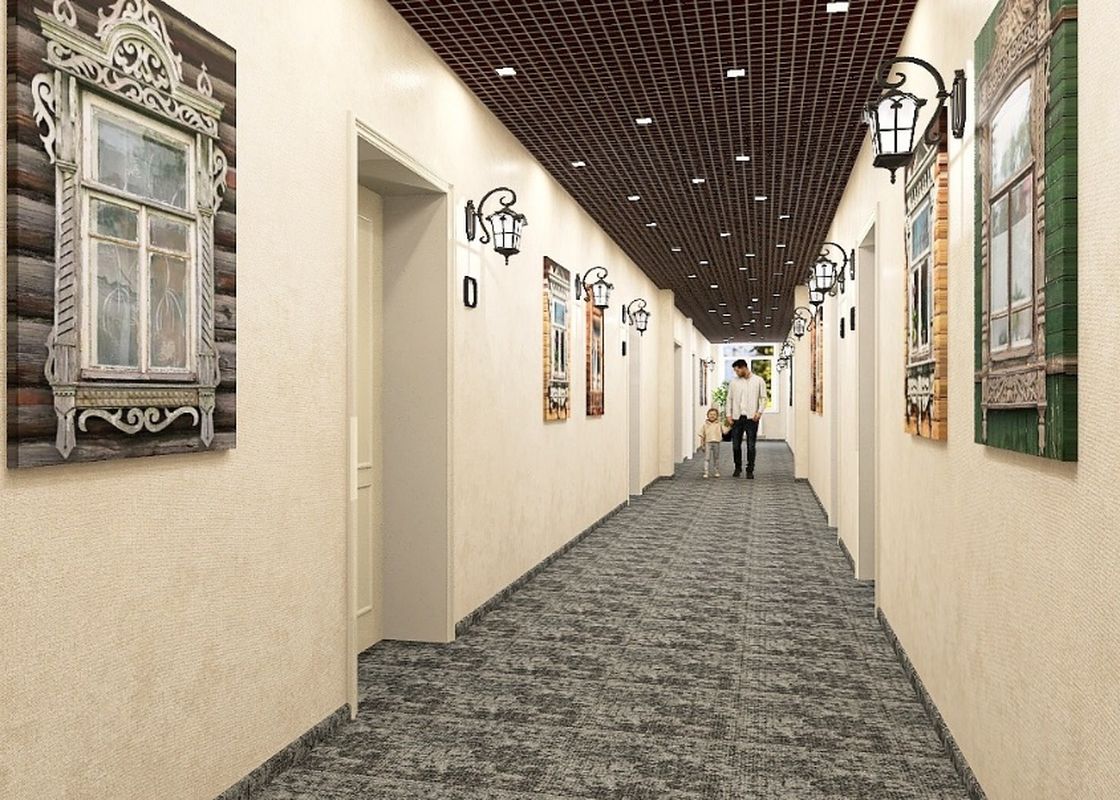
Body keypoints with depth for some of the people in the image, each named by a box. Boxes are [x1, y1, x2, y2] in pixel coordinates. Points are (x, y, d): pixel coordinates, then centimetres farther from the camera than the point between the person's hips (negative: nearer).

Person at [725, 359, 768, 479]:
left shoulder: (758, 381, 3)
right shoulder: (734, 382, 9)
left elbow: (764, 398, 3)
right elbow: (729, 399, 11)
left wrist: (759, 412, -10)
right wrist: (729, 415, 3)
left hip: (751, 418, -2)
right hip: (737, 417, 2)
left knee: (751, 445, 0)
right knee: (736, 445, 4)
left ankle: (750, 470, 8)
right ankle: (738, 468, 20)